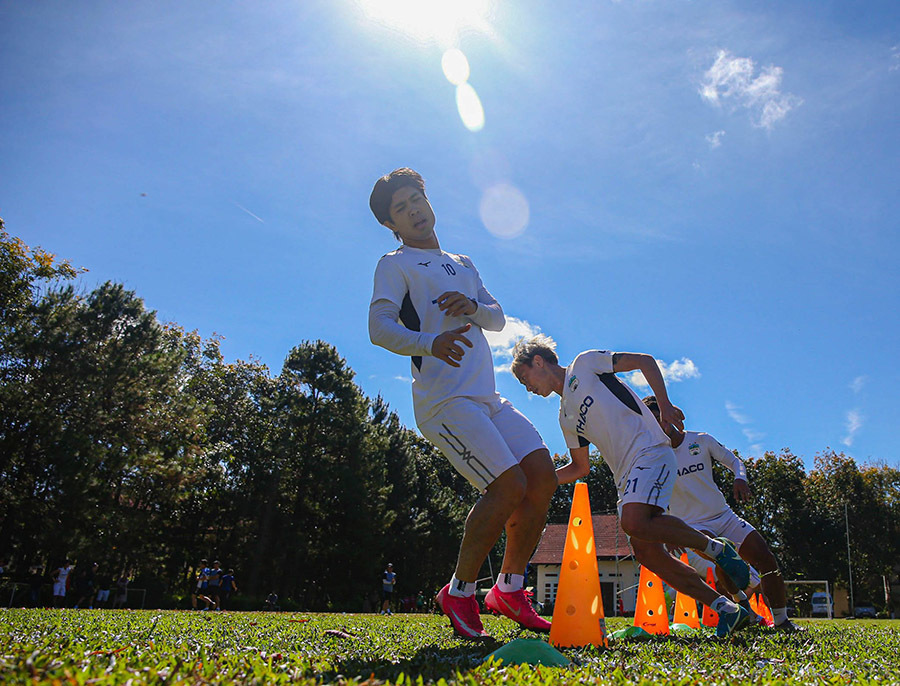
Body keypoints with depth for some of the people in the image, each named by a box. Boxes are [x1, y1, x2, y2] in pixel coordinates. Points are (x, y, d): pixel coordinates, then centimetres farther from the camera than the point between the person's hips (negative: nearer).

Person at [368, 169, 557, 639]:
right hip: (445, 401, -7)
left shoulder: (463, 264, 27)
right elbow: (379, 327, -12)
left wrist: (474, 307, -5)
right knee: (509, 487, -18)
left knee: (542, 476, -3)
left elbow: (498, 319, 20)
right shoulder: (395, 265, 5)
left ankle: (509, 589, 11)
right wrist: (431, 343, -32)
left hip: (488, 398, 7)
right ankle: (458, 594, 1)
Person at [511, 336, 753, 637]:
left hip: (650, 452, -8)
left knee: (633, 522, -29)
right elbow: (580, 468, 24)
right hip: (626, 476, 8)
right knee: (646, 552, -4)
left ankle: (714, 547, -8)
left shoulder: (584, 364, 4)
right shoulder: (566, 417, 23)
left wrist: (664, 406, -6)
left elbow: (644, 361, 3)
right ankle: (727, 609, 5)